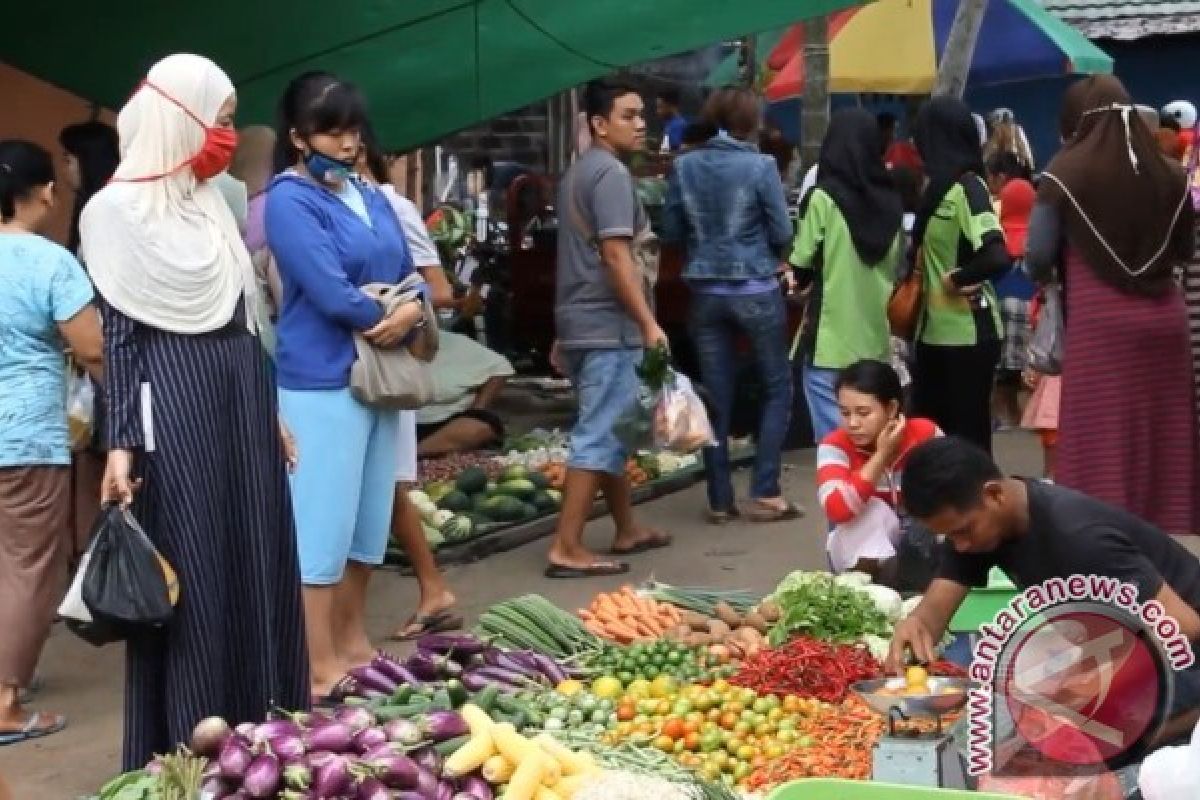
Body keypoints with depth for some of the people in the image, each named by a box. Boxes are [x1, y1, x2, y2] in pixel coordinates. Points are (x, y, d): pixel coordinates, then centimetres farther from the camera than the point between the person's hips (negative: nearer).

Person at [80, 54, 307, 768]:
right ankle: (193, 750, 9)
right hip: (176, 411, -7)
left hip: (241, 398, 7)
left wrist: (270, 410, 19)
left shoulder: (216, 201, 13)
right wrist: (121, 443, -15)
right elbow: (119, 336, -9)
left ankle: (260, 731, 21)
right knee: (191, 580, -2)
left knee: (257, 568, 10)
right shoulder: (119, 211, -7)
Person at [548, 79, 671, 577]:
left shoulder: (578, 172, 18)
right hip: (608, 324, -10)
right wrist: (649, 322, -19)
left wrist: (563, 335, 25)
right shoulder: (611, 172, -13)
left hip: (582, 321, 10)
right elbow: (615, 256, -21)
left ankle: (627, 530, 28)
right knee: (599, 436, -8)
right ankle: (566, 549, -8)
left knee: (610, 432, 18)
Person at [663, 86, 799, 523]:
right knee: (778, 388, 10)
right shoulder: (760, 166, -10)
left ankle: (720, 499, 12)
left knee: (716, 397, 9)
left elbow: (670, 231, 5)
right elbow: (782, 233, -7)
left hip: (705, 292, 3)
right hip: (756, 290, -3)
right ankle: (765, 492, 6)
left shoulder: (684, 166, 0)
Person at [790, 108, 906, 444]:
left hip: (830, 339, -5)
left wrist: (802, 278, 15)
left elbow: (801, 267, -5)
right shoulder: (891, 201, 5)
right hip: (876, 340, 5)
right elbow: (897, 267, 13)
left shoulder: (824, 198, -10)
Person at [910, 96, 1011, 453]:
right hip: (934, 330, 8)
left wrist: (956, 279, -13)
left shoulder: (969, 188, -14)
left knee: (968, 434, 1)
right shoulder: (937, 184, 10)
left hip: (969, 333, -8)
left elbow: (997, 258, -27)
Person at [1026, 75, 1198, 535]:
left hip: (1099, 322, -4)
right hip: (1163, 317, 4)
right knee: (1162, 430, 12)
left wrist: (1059, 274, 14)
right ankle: (1161, 522, 19)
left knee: (1099, 436, 2)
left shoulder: (1065, 173, -8)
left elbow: (1038, 260, -7)